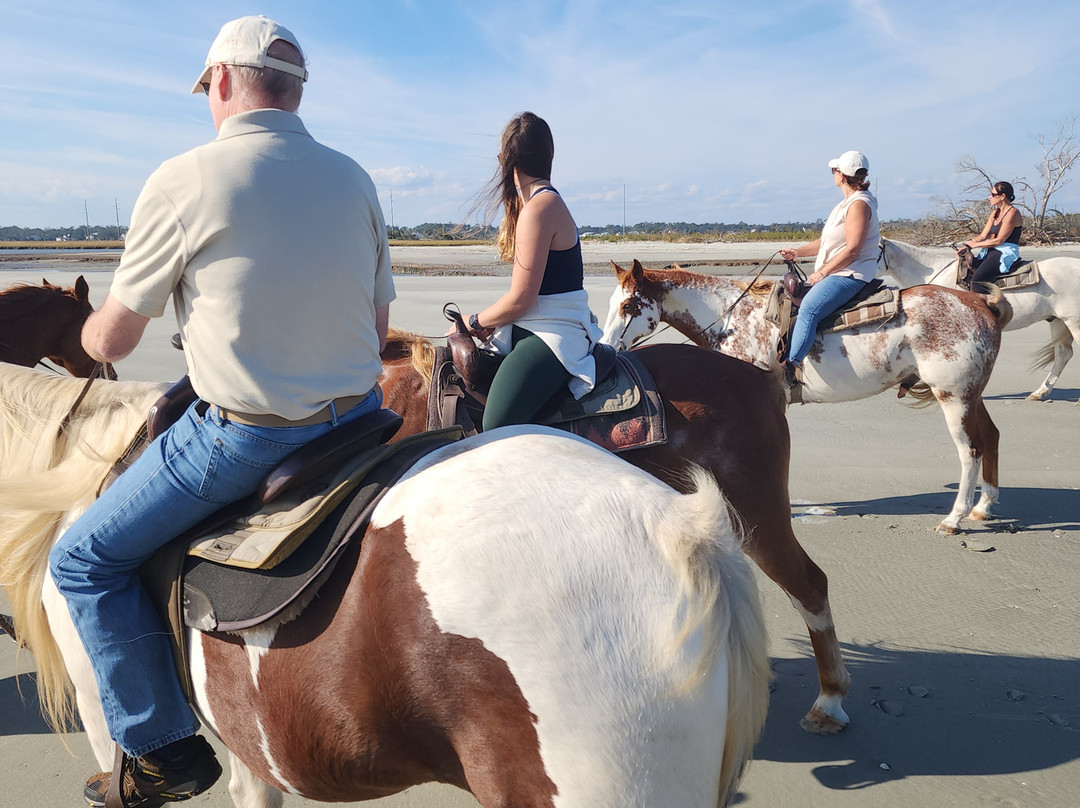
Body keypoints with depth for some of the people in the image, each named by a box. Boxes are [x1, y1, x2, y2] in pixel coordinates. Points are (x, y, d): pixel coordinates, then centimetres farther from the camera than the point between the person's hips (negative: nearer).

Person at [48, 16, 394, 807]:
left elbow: (113, 339, -2)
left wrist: (85, 332, 21)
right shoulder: (354, 179, 6)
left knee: (85, 560, 12)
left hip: (241, 435, -6)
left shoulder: (183, 180, -9)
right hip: (357, 417, 6)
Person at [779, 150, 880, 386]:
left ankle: (790, 366, -40)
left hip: (850, 274, -11)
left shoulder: (859, 204, -12)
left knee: (808, 310, -30)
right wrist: (797, 252, 14)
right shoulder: (847, 203, 20)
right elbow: (828, 242, 24)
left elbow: (852, 249, -21)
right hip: (834, 274, 11)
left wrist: (822, 272, -18)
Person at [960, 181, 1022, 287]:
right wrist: (967, 246, -3)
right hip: (992, 251, 9)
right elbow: (983, 235, 13)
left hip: (1007, 253, -9)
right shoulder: (995, 212, 17)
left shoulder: (1012, 213, -11)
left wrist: (975, 244, -9)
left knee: (976, 281, -26)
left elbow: (999, 240, -15)